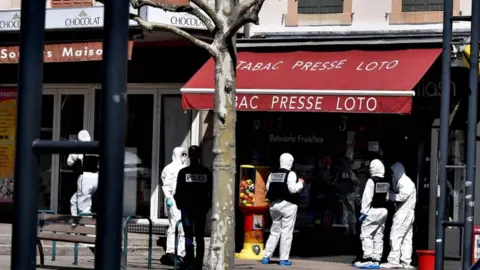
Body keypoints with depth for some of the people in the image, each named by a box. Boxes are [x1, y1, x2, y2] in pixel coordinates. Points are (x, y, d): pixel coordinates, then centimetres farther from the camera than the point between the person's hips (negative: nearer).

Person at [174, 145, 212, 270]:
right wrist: (208, 206, 14)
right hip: (201, 208, 2)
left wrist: (179, 204, 10)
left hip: (187, 208, -2)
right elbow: (211, 191, 5)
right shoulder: (206, 172, 2)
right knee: (200, 237, 8)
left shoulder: (183, 172, -7)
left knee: (188, 236, -1)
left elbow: (178, 192, -4)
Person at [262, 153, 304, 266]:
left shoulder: (272, 174, 8)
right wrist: (300, 183, 0)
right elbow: (293, 189, -16)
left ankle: (266, 256, 12)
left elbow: (268, 188, 8)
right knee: (286, 232, -1)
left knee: (274, 231, 15)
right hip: (287, 205, -6)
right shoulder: (291, 174, -10)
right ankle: (284, 259, -3)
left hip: (274, 204, 6)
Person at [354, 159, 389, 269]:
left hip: (372, 211, -7)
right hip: (383, 211, 7)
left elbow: (367, 198, -15)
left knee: (366, 234, -4)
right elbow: (387, 197, 11)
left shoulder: (371, 181, -14)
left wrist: (364, 212, -12)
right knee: (378, 236, 10)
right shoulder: (387, 183, 7)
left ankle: (367, 259, -11)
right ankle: (376, 260, 10)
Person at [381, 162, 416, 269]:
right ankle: (406, 262, 6)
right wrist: (391, 194, 5)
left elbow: (402, 197, -18)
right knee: (407, 238, 7)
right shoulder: (405, 181, 22)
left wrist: (390, 195, -7)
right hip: (409, 213, 10)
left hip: (403, 213, -10)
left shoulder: (403, 181, -10)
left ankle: (393, 260, -14)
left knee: (396, 236, -11)